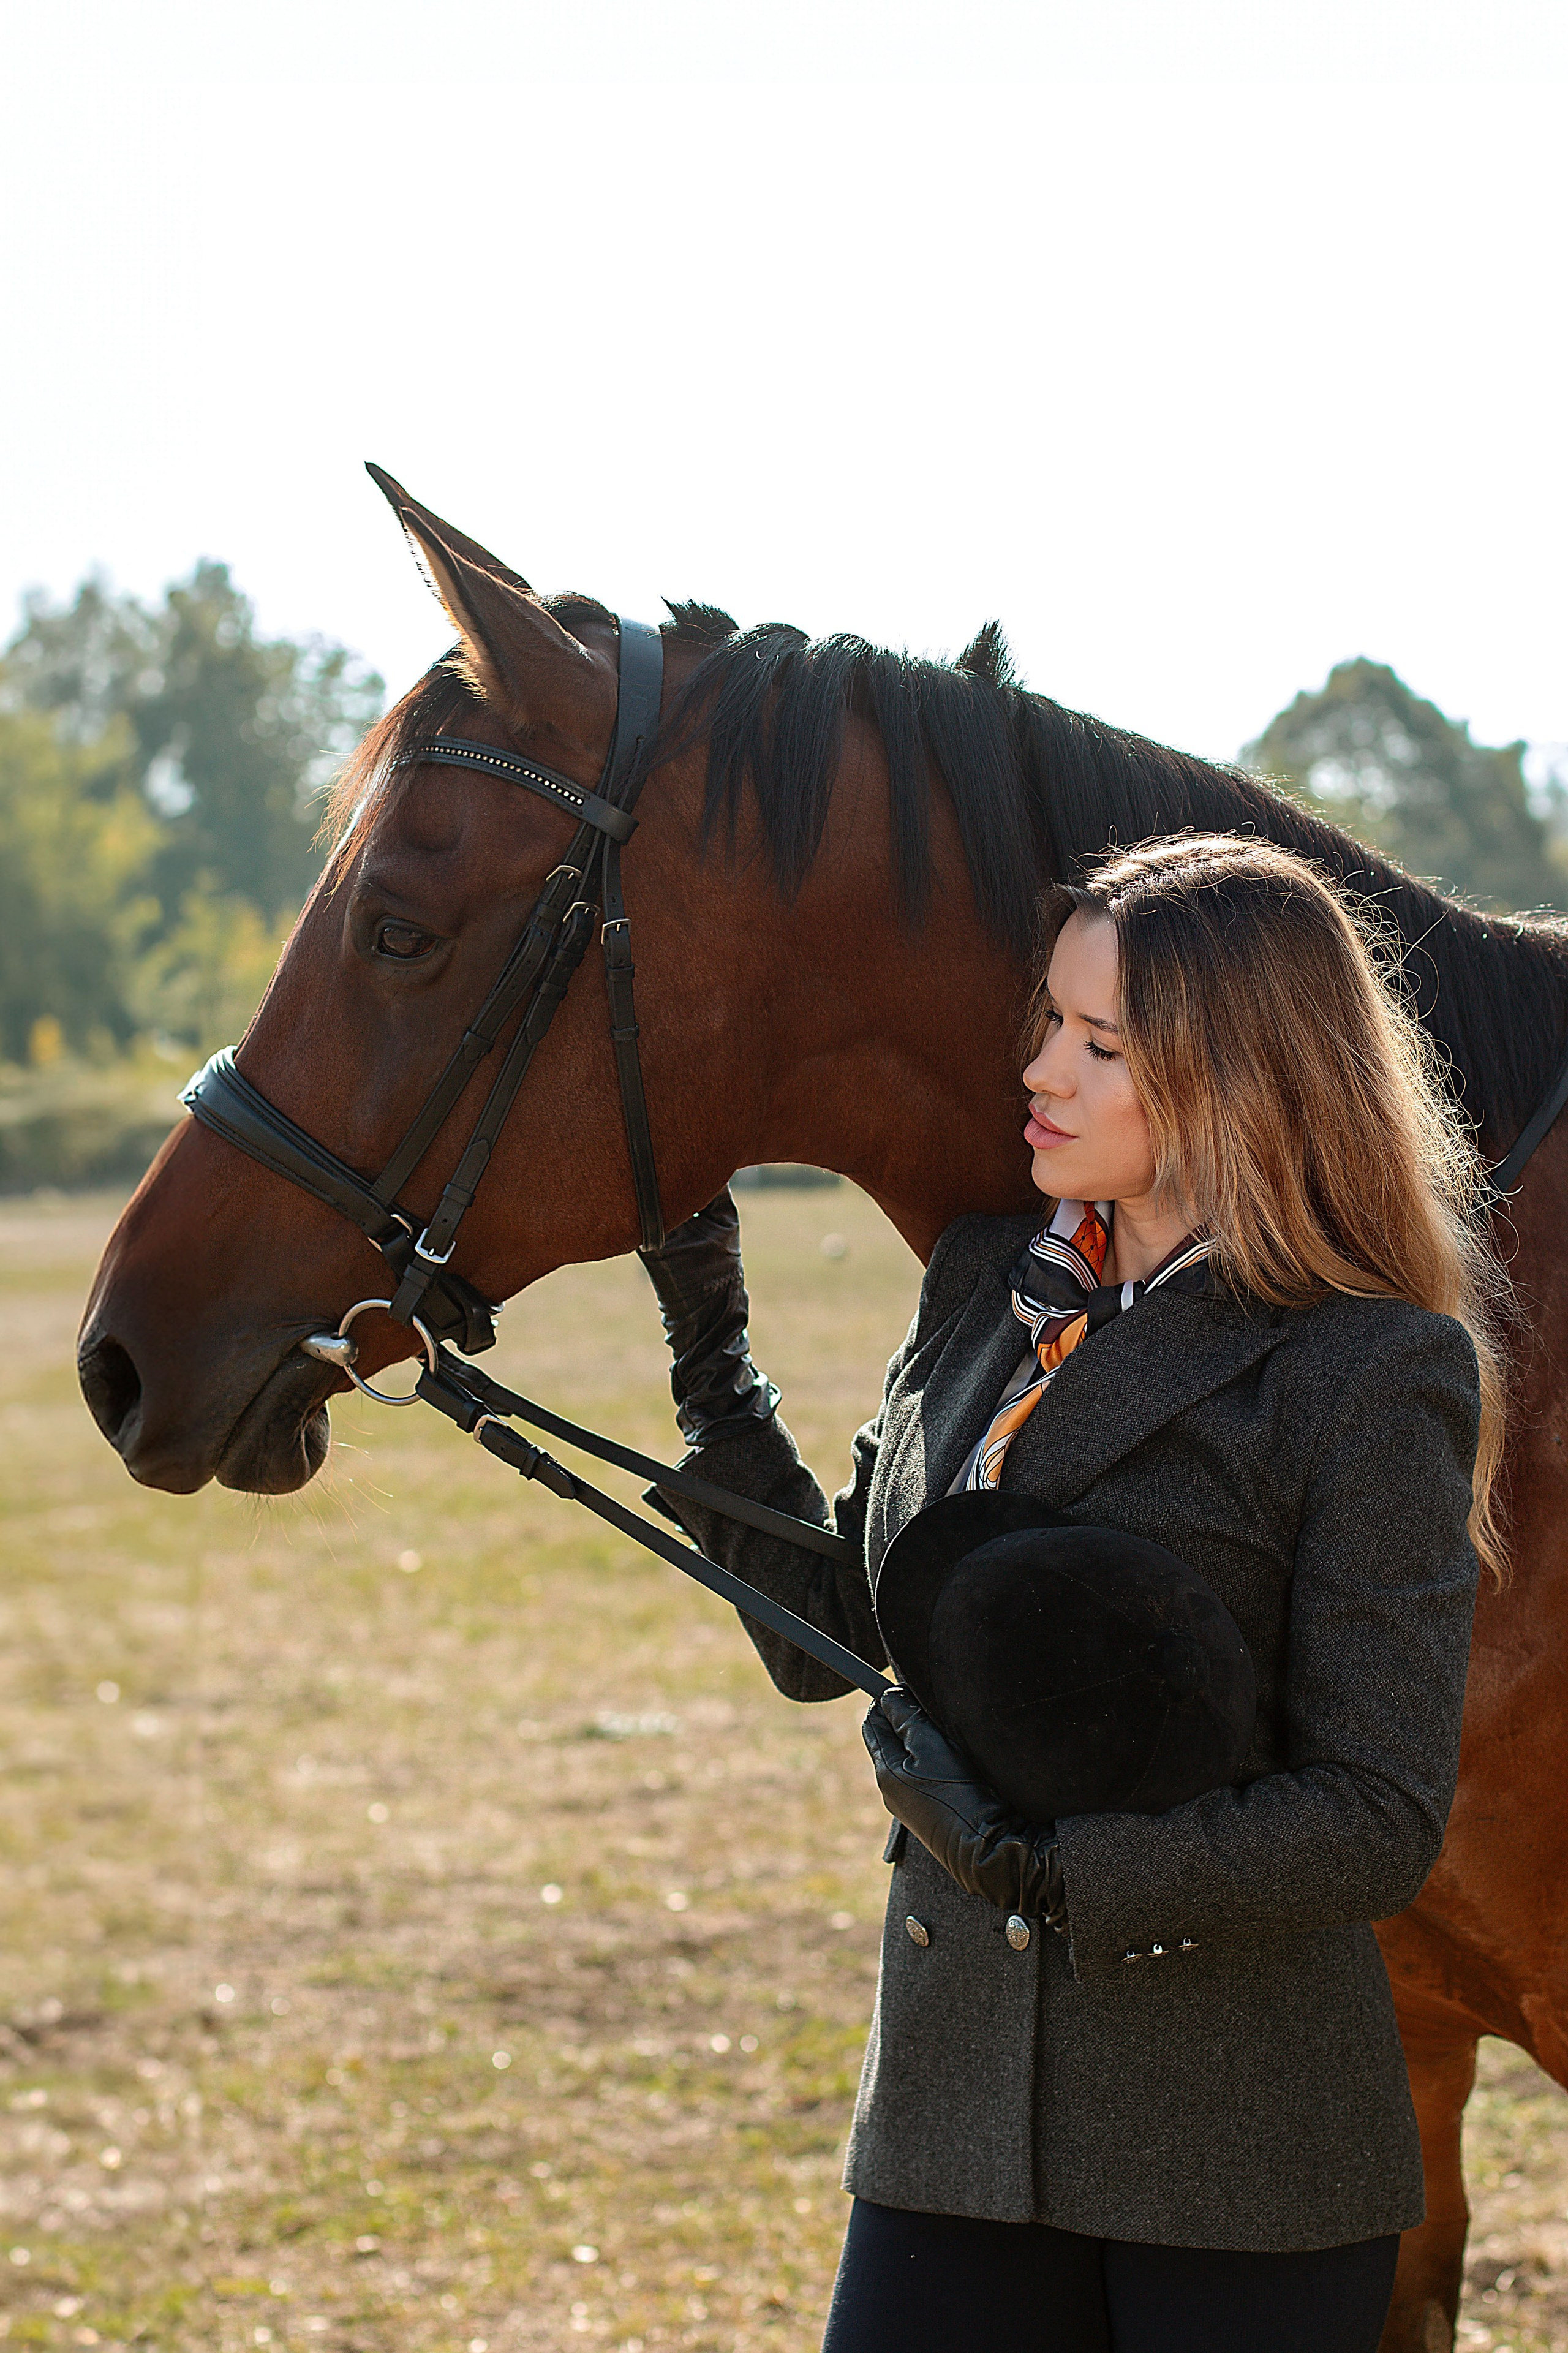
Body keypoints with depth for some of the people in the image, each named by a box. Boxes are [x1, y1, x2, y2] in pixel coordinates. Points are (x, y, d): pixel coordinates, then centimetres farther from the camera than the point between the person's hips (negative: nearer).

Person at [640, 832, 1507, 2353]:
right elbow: (826, 1634, 15)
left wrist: (1050, 1868, -23)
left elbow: (1378, 1823, -14)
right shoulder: (986, 1287, 8)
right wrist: (708, 1341, 8)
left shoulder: (1376, 1374, -10)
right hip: (956, 2101, 5)